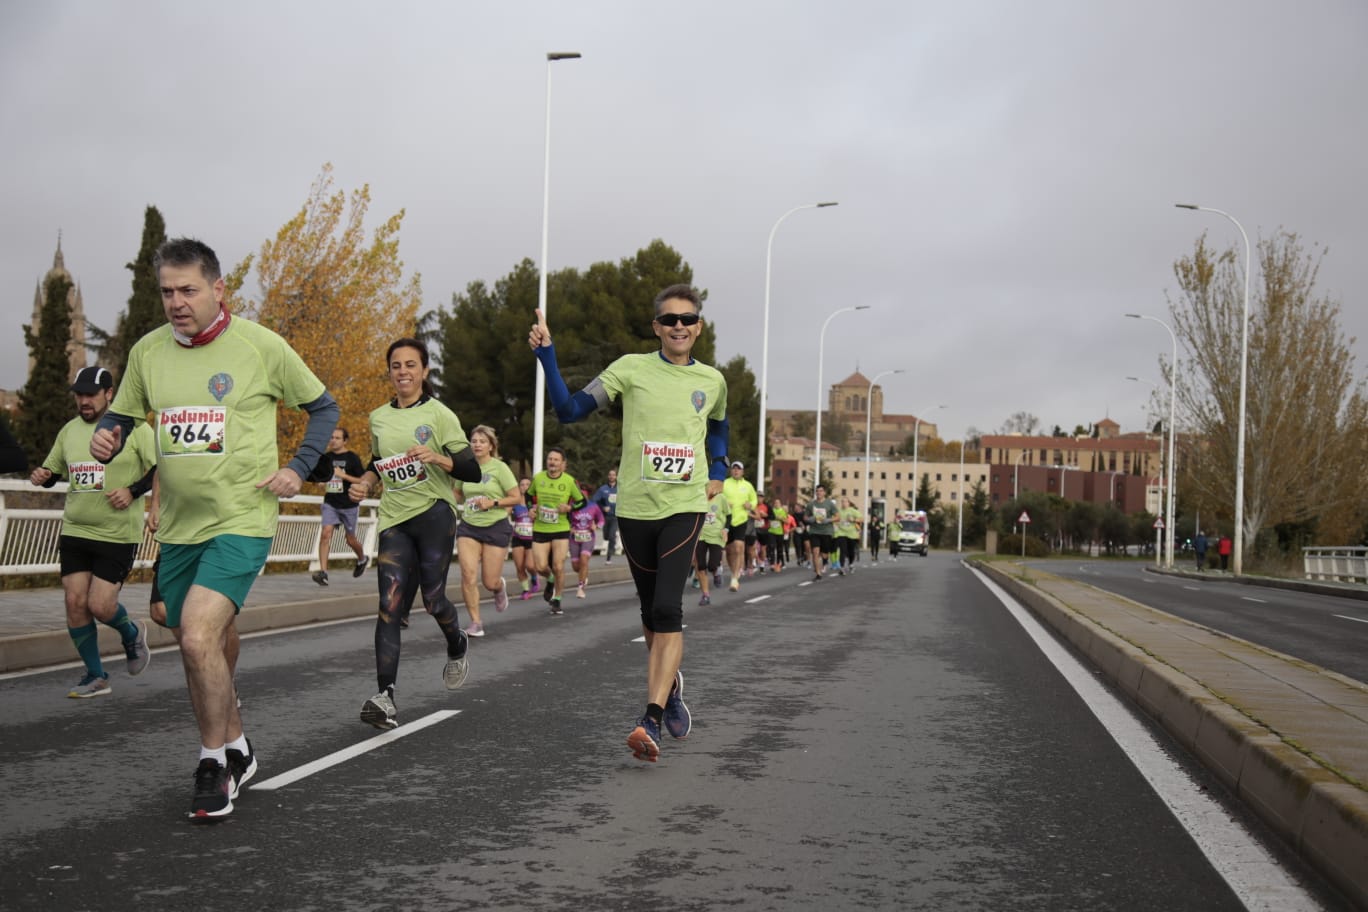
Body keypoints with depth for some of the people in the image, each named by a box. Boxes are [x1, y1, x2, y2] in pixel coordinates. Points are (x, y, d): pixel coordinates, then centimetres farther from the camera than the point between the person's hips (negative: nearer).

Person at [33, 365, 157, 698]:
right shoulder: (69, 430, 10)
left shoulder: (133, 427, -6)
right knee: (75, 602, -1)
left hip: (119, 534, -5)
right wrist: (42, 475, -1)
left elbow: (161, 469, -5)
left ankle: (131, 634, 26)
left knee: (100, 606, -9)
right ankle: (96, 677, 13)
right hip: (75, 532, 5)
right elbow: (53, 469, 21)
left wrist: (133, 490, -19)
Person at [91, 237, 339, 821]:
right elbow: (119, 417, 15)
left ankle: (213, 766, -2)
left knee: (200, 638, -20)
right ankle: (235, 749, 37)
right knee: (202, 648, 16)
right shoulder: (147, 351, 3)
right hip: (178, 527, 6)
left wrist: (299, 469, -7)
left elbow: (323, 407, 5)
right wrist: (104, 441, -8)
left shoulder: (260, 346, -8)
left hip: (242, 520, -6)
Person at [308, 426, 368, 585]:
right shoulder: (326, 457, 6)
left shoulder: (352, 458, -6)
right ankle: (323, 572, -20)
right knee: (325, 533, -16)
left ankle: (362, 559, 43)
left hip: (349, 505, -3)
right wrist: (325, 485, 1)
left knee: (350, 539, 11)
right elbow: (319, 476, 23)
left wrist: (343, 475, -19)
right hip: (330, 503, 3)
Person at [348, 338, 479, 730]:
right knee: (389, 606, -8)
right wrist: (364, 484, 7)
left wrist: (437, 458, -23)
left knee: (432, 599, -1)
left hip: (434, 514, -3)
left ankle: (457, 645, 35)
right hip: (394, 519, 3)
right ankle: (385, 698, -13)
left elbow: (472, 471, -6)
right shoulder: (378, 418, 10)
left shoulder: (438, 414, -3)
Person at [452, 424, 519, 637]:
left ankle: (500, 587, 39)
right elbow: (458, 494, 22)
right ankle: (475, 623, -4)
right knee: (468, 574, -15)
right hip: (469, 526, 3)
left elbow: (517, 498, -5)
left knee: (490, 582, -1)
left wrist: (493, 503, -17)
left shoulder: (500, 468, -6)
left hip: (495, 527, -3)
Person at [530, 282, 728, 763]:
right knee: (652, 612, 12)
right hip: (635, 507, 1)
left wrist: (718, 473, 18)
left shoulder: (712, 380, 9)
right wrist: (546, 354, -11)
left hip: (685, 506, 0)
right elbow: (569, 409, -2)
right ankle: (670, 684, 42)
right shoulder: (631, 369, 1)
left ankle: (651, 721, -22)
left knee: (667, 608, -18)